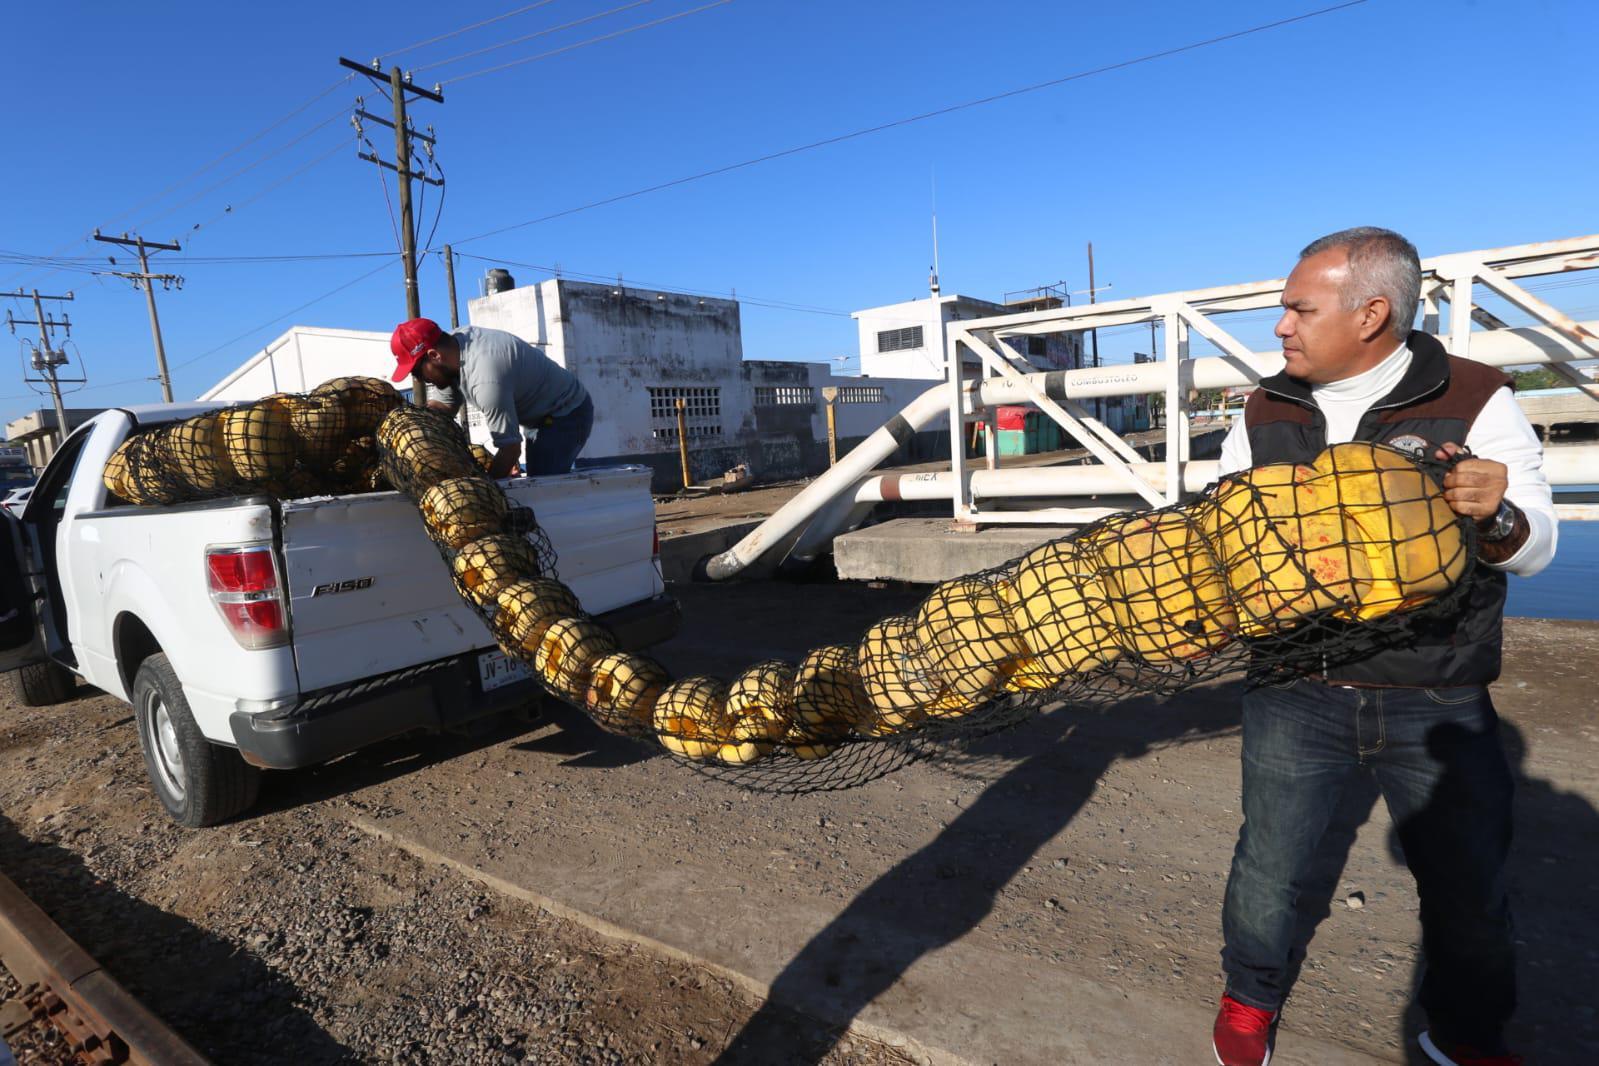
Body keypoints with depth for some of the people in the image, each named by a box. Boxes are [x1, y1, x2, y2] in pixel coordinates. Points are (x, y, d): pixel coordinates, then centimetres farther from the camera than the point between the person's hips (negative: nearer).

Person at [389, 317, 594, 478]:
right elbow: (446, 406, 5)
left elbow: (510, 450, -30)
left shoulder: (485, 380, -35)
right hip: (540, 414, 10)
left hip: (567, 413, -10)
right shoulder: (455, 339, -6)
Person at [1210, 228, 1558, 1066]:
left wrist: (1496, 516, -30)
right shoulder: (1264, 416, 0)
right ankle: (1251, 998, 40)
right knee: (1268, 862, 14)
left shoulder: (1476, 402, -7)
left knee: (1468, 886, 17)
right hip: (1294, 693, 1)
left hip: (1435, 705, -1)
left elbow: (1535, 547, -7)